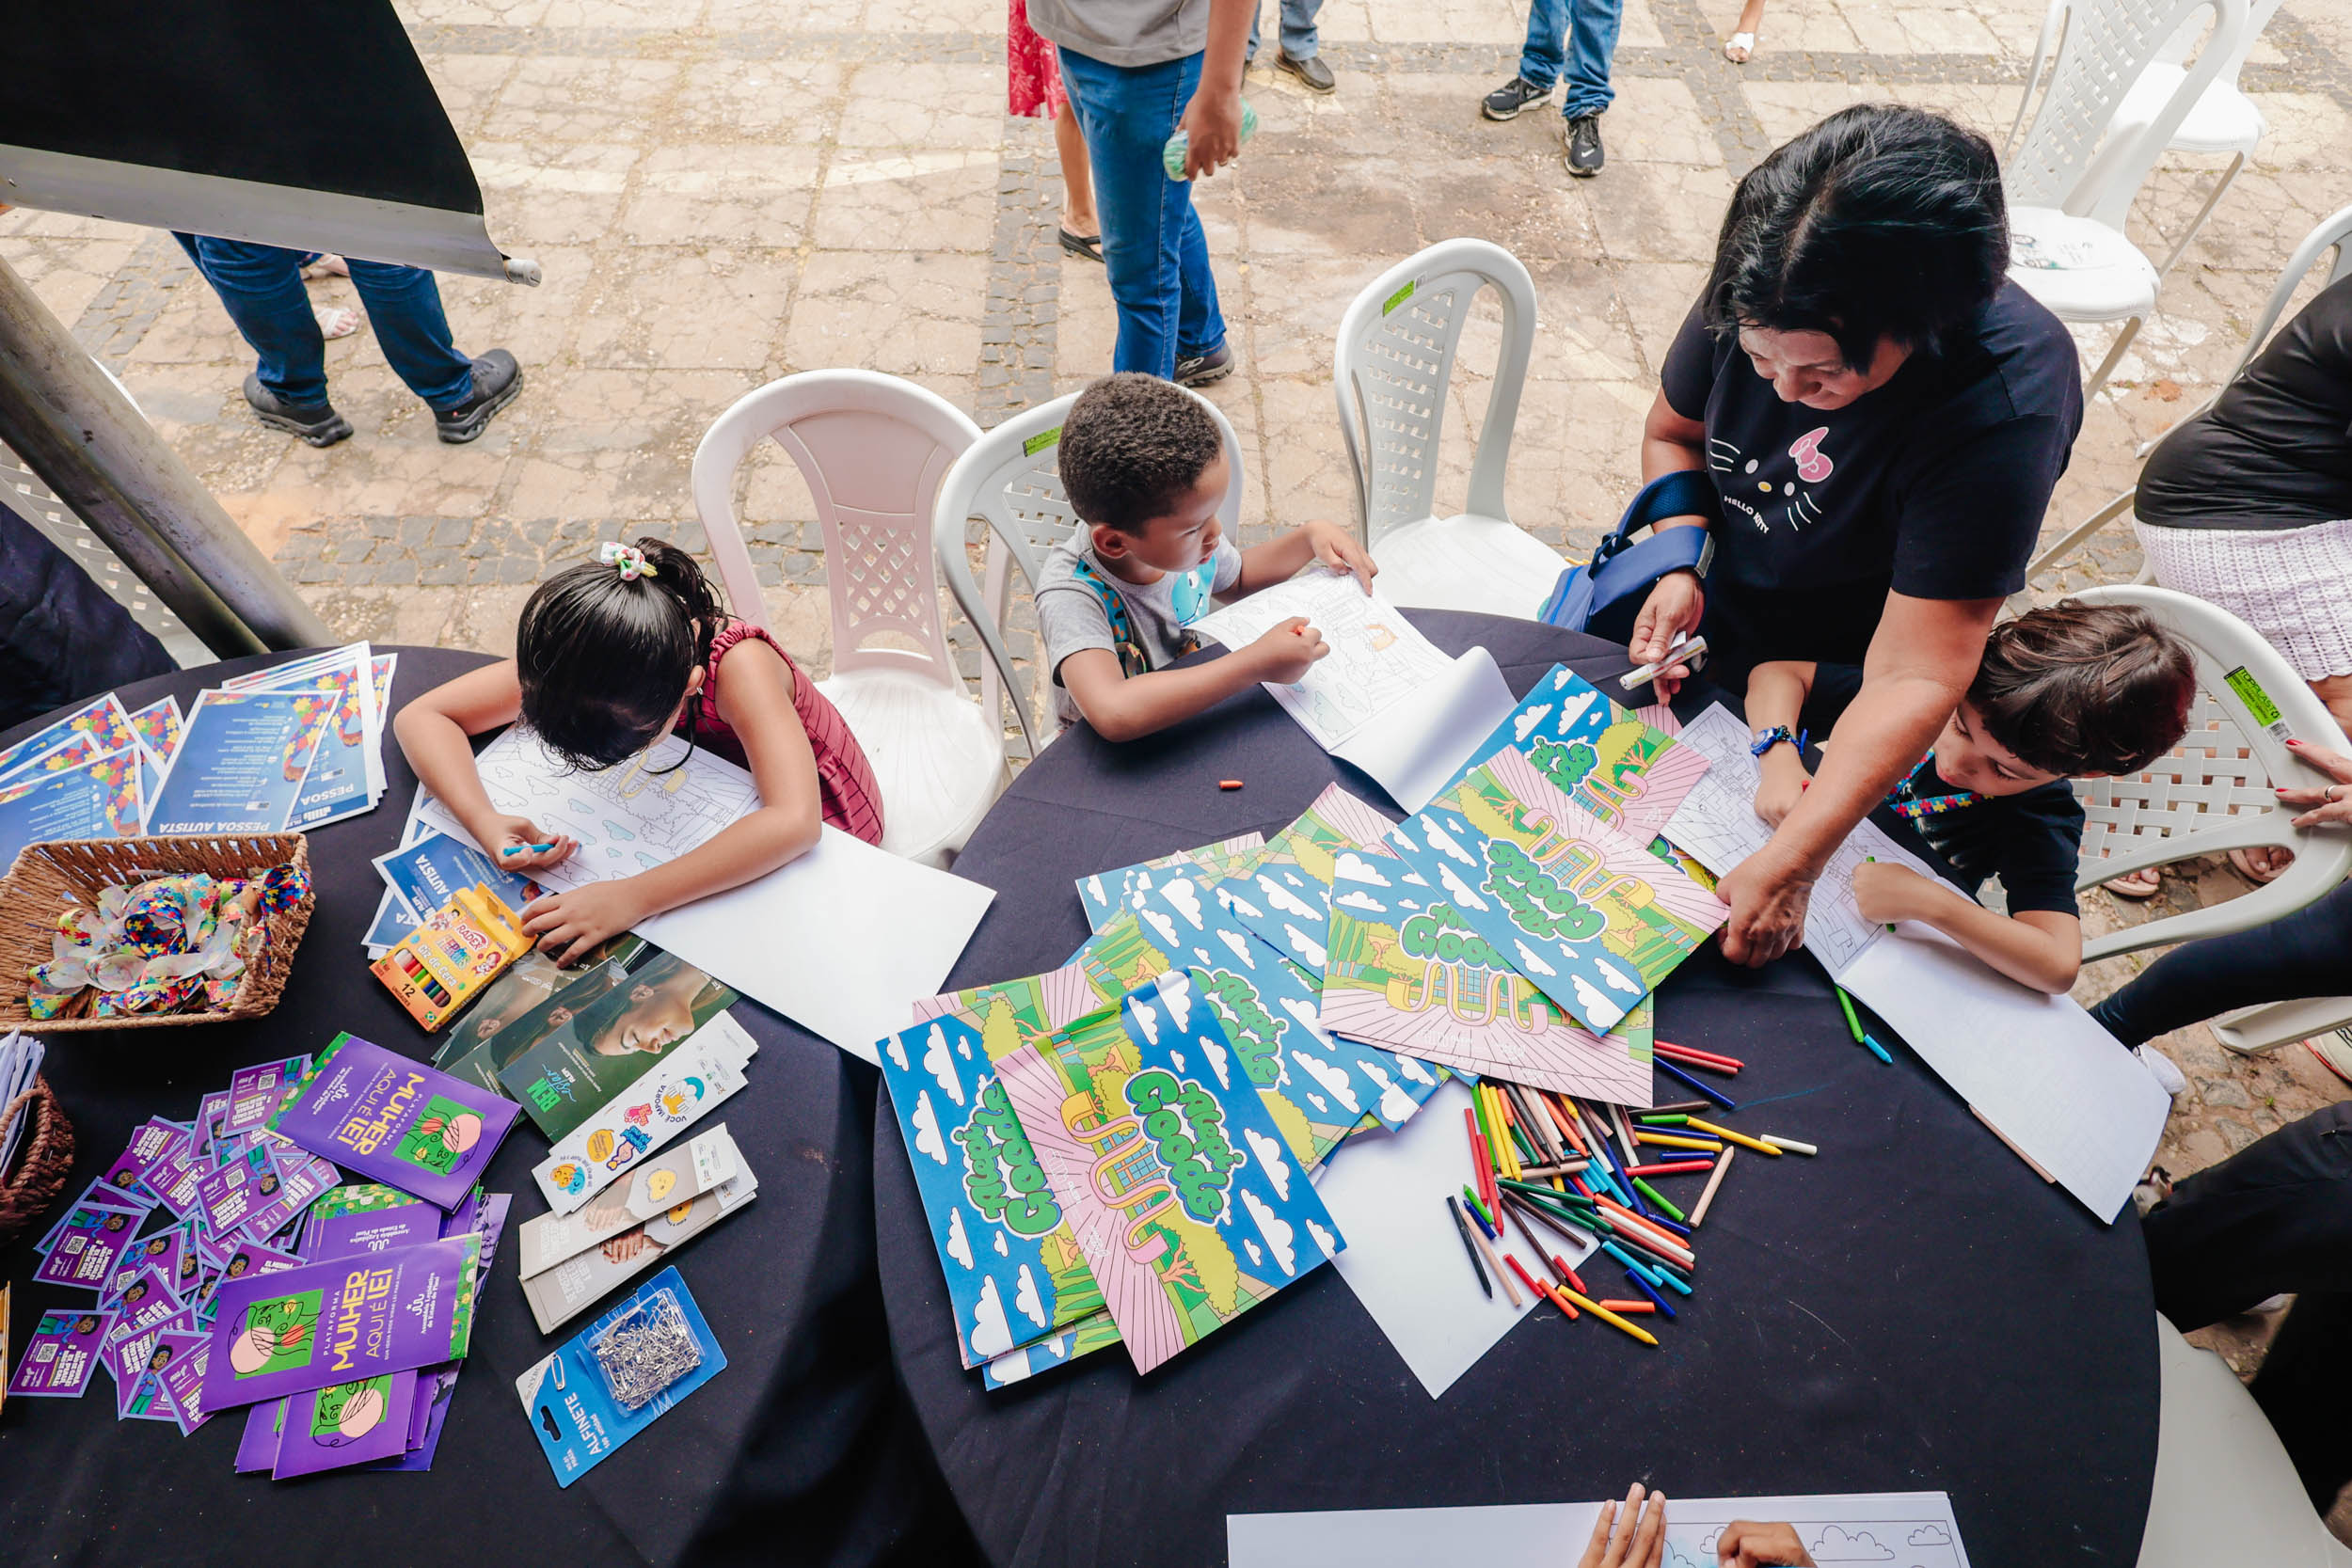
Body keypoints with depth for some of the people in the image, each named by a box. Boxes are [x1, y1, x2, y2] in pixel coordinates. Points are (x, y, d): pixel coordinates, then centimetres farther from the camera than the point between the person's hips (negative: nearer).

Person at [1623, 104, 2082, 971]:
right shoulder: (1757, 292, -21)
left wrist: (1791, 863, -44)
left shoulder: (2005, 409, -35)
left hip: (1833, 662, -4)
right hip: (1711, 583, 5)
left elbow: (1913, 676, -36)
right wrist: (1679, 568, -20)